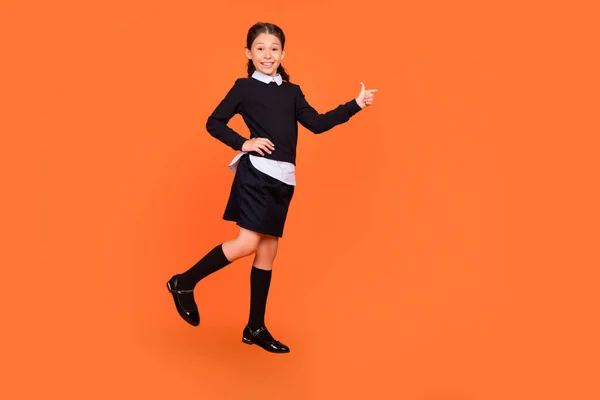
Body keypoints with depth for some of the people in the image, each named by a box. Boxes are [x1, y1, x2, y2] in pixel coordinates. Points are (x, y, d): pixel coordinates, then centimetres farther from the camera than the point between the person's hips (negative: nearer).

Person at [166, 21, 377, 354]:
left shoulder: (292, 92, 15)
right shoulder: (244, 87, 1)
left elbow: (316, 124, 5)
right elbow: (214, 123, 1)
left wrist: (355, 105, -1)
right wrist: (243, 143, -11)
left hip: (282, 179, 6)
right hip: (256, 174, -6)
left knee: (268, 252, 8)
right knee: (247, 244, -14)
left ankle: (255, 328, 16)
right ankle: (183, 283, 5)